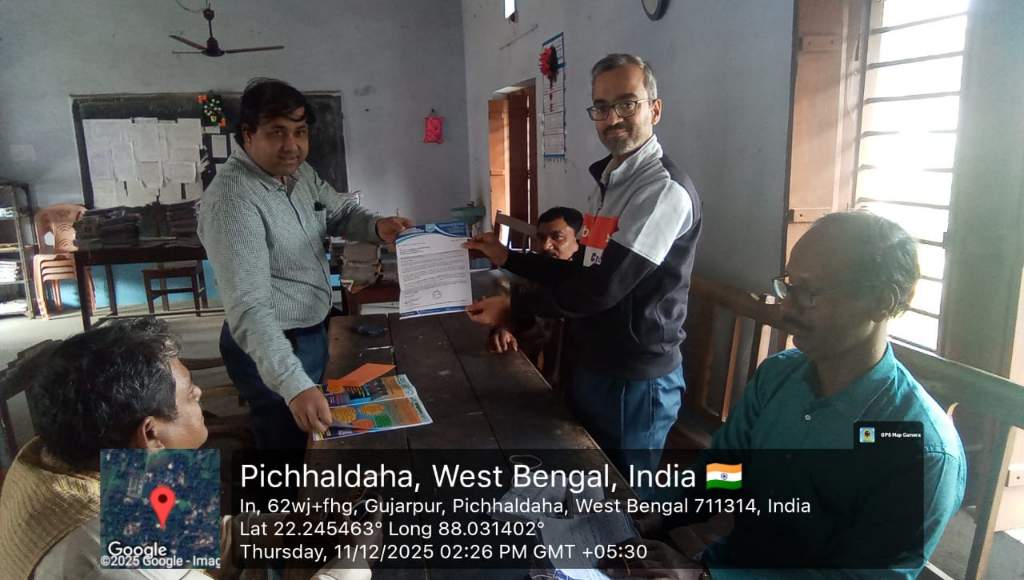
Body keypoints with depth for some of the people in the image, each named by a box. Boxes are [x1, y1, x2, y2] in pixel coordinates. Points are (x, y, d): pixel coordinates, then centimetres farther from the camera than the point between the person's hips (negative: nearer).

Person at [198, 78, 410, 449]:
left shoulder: (299, 172, -1)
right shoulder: (232, 200, -29)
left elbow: (341, 212, 14)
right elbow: (249, 308, -37)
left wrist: (377, 227, -11)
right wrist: (294, 386, -48)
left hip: (310, 332, 9)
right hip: (271, 349, -9)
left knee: (314, 440, 27)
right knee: (290, 444, 9)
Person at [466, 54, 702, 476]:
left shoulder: (665, 190, -20)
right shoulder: (609, 182, 10)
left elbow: (601, 289, -24)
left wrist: (514, 307, -15)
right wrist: (507, 258, 9)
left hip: (635, 379, -8)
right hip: (591, 366, 9)